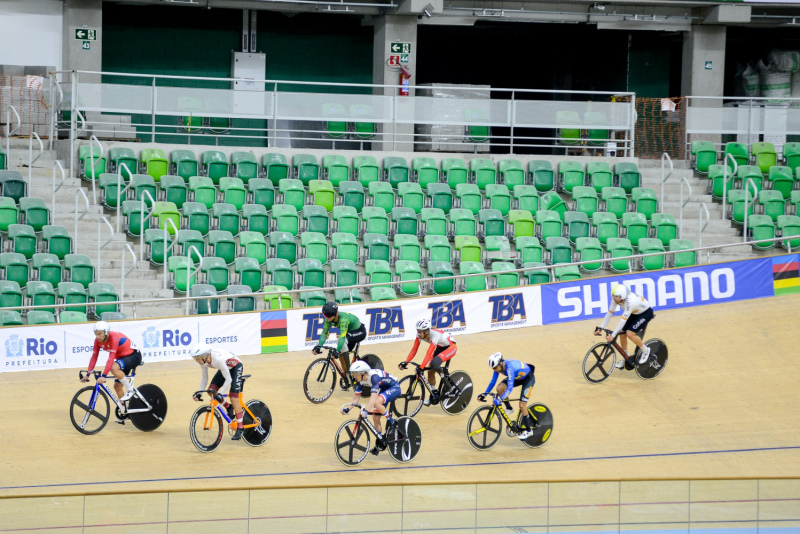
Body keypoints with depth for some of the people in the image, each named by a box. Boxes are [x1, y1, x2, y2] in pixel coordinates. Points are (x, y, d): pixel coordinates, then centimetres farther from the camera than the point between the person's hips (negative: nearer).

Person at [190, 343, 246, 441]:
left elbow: (228, 379, -35)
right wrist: (199, 392, -14)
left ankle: (240, 427, -7)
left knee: (234, 398, -15)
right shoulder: (204, 360, -19)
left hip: (236, 367, -7)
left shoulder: (219, 359, -40)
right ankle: (228, 407, 15)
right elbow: (204, 378, -6)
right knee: (211, 390, -10)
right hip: (225, 368, 7)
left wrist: (220, 394, -39)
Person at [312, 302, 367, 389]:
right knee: (341, 355, -1)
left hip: (360, 332, -8)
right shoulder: (329, 319, -16)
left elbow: (342, 336, -47)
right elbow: (324, 333, -19)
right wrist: (319, 346, -34)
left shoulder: (343, 319, -37)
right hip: (350, 333, 8)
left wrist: (338, 350, -59)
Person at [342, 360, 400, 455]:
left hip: (394, 388, -8)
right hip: (384, 389, 8)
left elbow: (373, 396, -43)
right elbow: (356, 397, -3)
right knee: (375, 418, 1)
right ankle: (380, 442, 15)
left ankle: (390, 421, -13)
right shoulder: (360, 380, -10)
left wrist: (366, 411, -52)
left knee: (377, 402, -35)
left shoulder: (374, 376, -34)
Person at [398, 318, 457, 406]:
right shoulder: (420, 335, -18)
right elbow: (414, 350, -16)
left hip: (450, 347, -8)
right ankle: (433, 395, 18)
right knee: (430, 371, 0)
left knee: (434, 364, -32)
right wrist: (405, 363, -28)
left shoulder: (435, 335, -37)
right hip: (440, 347, 8)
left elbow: (429, 354, -44)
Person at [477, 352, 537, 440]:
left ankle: (528, 430, 0)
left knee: (522, 405, -14)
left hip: (528, 378, -7)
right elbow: (493, 382, -6)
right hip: (517, 377, 7)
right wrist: (484, 394, -13)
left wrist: (500, 400, -53)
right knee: (499, 388, -16)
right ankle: (508, 408, 7)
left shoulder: (509, 367, -40)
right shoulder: (498, 366, -18)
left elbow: (510, 388, -46)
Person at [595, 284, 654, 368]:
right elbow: (609, 313, -11)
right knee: (622, 333, -4)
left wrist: (613, 335, -40)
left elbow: (623, 320, -40)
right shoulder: (616, 299, -18)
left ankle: (645, 351, 1)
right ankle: (625, 358, 15)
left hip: (646, 313, -8)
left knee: (630, 333, -23)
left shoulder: (630, 301, -39)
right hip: (635, 313, 8)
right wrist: (600, 328, -17)